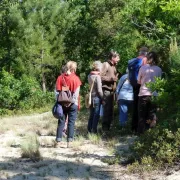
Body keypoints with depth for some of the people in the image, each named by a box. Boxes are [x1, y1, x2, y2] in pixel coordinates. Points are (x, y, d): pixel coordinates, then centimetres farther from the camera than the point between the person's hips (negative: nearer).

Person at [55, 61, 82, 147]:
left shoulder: (60, 77, 1)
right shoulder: (75, 78, -8)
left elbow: (58, 91, 1)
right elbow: (76, 93, -9)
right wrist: (74, 102, -3)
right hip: (72, 104, -2)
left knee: (61, 122, 8)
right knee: (71, 122, 4)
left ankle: (58, 141, 5)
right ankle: (69, 142, 3)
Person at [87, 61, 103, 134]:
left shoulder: (89, 75, 3)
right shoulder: (97, 76, -16)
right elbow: (99, 90, -15)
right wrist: (102, 97, -6)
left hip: (90, 96, 7)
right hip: (96, 97, -7)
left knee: (91, 114, 17)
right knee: (96, 115, 4)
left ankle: (89, 129, 22)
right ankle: (94, 130, 8)